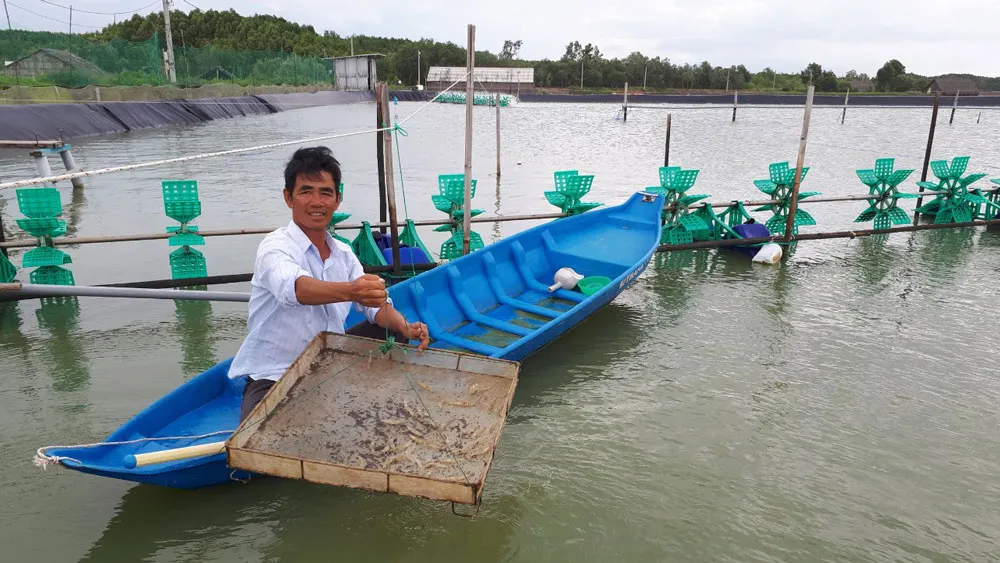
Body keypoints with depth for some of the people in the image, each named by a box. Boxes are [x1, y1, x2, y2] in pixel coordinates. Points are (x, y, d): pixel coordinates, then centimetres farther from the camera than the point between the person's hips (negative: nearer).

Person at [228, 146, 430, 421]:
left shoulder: (343, 253, 5)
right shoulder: (275, 247, -17)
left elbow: (376, 303, 2)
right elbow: (296, 288, -40)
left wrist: (405, 326, -20)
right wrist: (351, 291, -60)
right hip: (273, 377, -6)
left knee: (394, 333, 0)